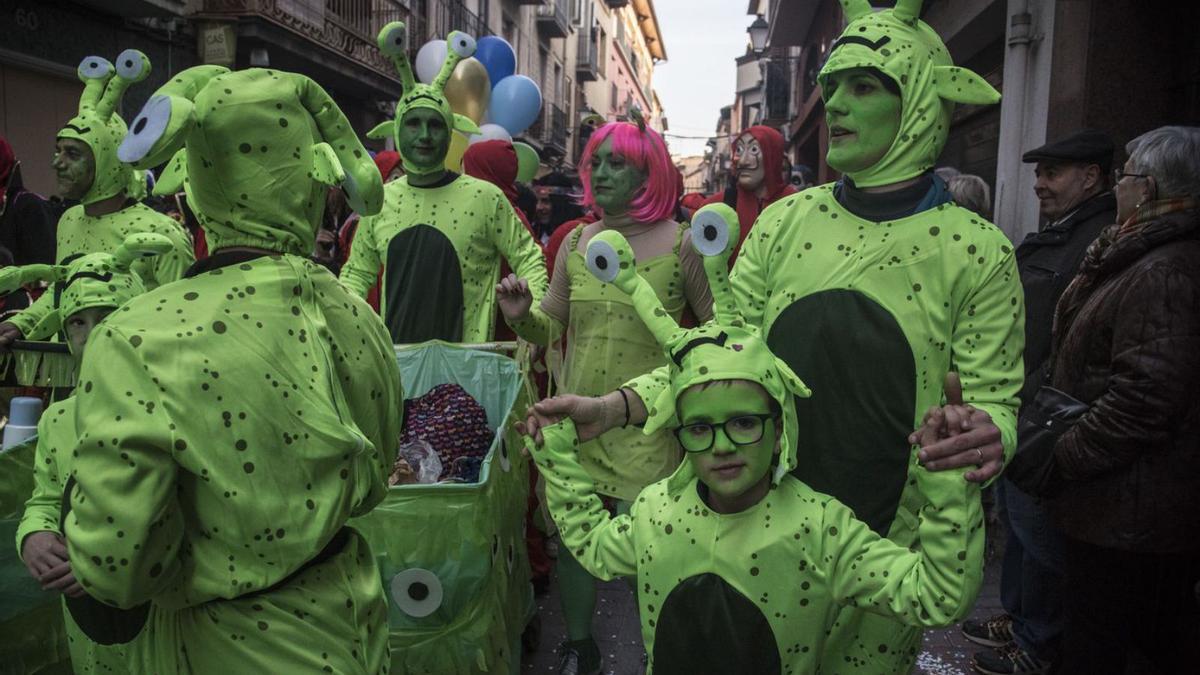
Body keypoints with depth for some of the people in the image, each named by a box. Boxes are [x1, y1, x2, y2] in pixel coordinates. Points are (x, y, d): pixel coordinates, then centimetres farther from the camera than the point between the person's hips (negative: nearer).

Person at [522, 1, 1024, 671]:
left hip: (885, 541, -2)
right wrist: (617, 404, -14)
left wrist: (989, 437, -29)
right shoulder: (785, 222, -2)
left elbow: (992, 398, -5)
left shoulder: (977, 250, -9)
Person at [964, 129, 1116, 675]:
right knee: (1014, 519, 20)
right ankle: (1016, 617, 36)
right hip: (1010, 411, 10)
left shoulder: (1103, 241, -17)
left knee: (1036, 529, 3)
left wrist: (1028, 400, -21)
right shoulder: (1048, 238, 16)